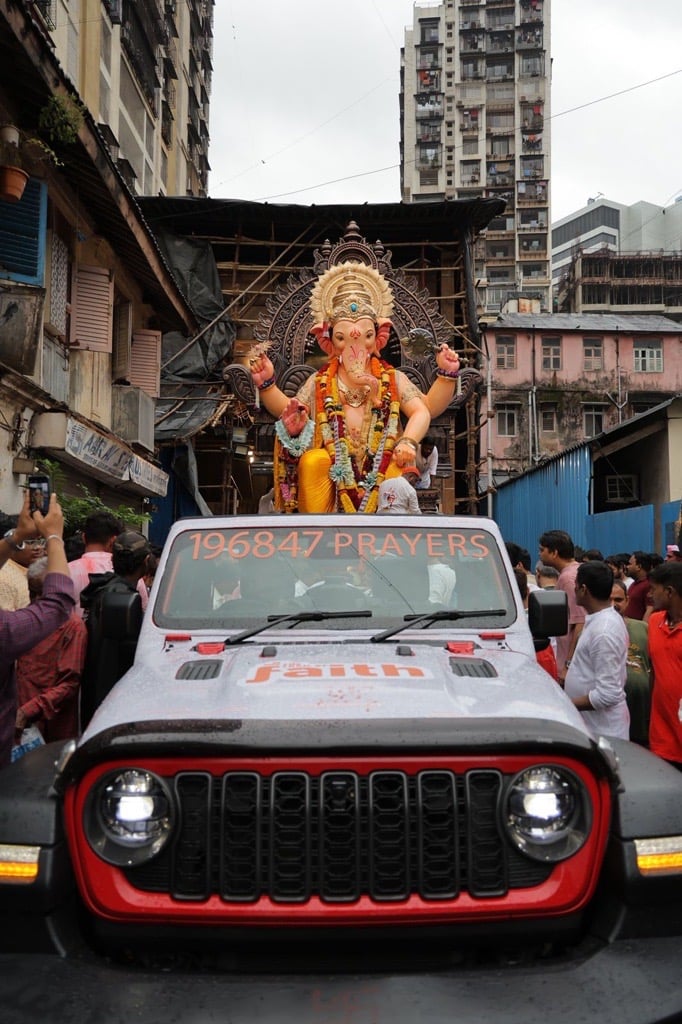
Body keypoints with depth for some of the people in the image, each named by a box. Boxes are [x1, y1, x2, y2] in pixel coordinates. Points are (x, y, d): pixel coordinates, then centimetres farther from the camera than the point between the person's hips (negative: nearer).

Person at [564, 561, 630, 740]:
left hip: (602, 729, -9)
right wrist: (570, 675, 11)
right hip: (594, 723, 9)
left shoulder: (604, 631, -24)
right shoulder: (605, 619, 6)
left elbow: (608, 694, -25)